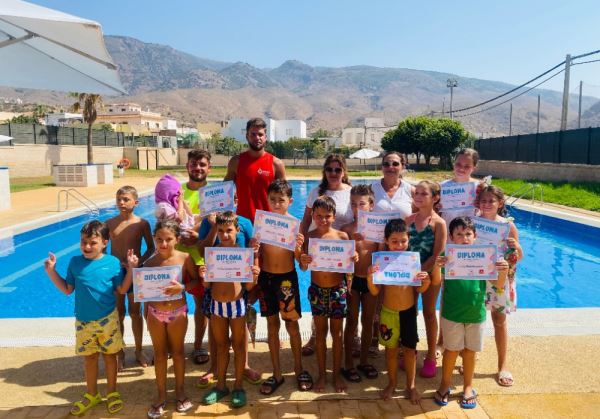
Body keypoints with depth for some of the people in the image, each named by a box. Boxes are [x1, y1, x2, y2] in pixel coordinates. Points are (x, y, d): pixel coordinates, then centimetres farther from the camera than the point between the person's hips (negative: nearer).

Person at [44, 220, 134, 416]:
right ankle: (91, 394, 33)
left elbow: (122, 290, -5)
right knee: (89, 357, 16)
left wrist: (131, 268, -16)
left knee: (110, 355, 11)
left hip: (108, 319, -2)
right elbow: (67, 289, 4)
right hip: (83, 321, 2)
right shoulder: (75, 262, -3)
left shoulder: (113, 262, -10)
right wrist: (51, 272, -4)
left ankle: (112, 392, 29)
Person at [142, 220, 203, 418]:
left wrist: (181, 288, -22)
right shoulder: (149, 262, -8)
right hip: (155, 313, 1)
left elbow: (195, 279, -3)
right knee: (160, 354, 14)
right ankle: (161, 395, 29)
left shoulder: (184, 258, -13)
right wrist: (147, 316, 5)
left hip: (178, 312, -1)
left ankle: (180, 391, 33)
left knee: (178, 352, 14)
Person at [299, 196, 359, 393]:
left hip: (338, 289, 0)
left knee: (337, 333, 12)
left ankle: (337, 373, 28)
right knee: (320, 332, 13)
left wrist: (354, 259, -20)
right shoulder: (309, 237, -7)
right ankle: (322, 374, 28)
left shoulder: (342, 236, -6)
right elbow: (303, 268, -8)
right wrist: (303, 261, -30)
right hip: (317, 290, 0)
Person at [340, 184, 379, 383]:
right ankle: (348, 364, 21)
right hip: (353, 279, -2)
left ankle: (364, 360, 31)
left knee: (368, 321, 14)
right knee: (352, 322, 8)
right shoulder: (347, 229, -8)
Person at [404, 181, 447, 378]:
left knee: (429, 313, 9)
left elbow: (437, 255, -15)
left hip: (430, 272, -4)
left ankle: (431, 357, 25)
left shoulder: (439, 223, -12)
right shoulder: (409, 219, 0)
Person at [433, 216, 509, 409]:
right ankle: (445, 384, 32)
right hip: (452, 314, -1)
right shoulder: (447, 256, -9)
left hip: (476, 314, 2)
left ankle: (468, 387, 36)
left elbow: (499, 285, -6)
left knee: (470, 351, 16)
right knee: (451, 350, 13)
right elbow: (436, 281, -18)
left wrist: (503, 271, -27)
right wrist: (436, 266, -38)